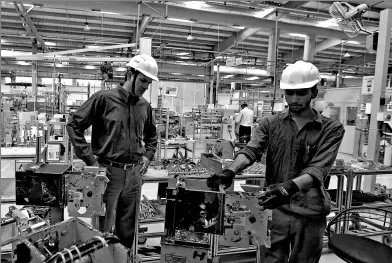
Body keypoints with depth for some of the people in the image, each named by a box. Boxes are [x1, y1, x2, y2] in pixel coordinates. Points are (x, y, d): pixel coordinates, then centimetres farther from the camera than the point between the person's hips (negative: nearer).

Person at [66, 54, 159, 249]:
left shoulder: (144, 106, 7)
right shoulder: (104, 98, -9)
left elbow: (152, 134, 24)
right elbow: (74, 125, -7)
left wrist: (148, 155, 10)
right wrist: (90, 158, -10)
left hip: (134, 173, 5)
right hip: (108, 172, -5)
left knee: (128, 230, 17)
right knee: (104, 228, 9)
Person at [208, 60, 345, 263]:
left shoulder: (331, 129, -3)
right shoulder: (271, 124, 2)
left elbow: (318, 168, -17)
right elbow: (251, 150, -12)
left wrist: (291, 186, -36)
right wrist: (231, 171, -33)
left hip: (310, 213, 0)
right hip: (275, 208, 1)